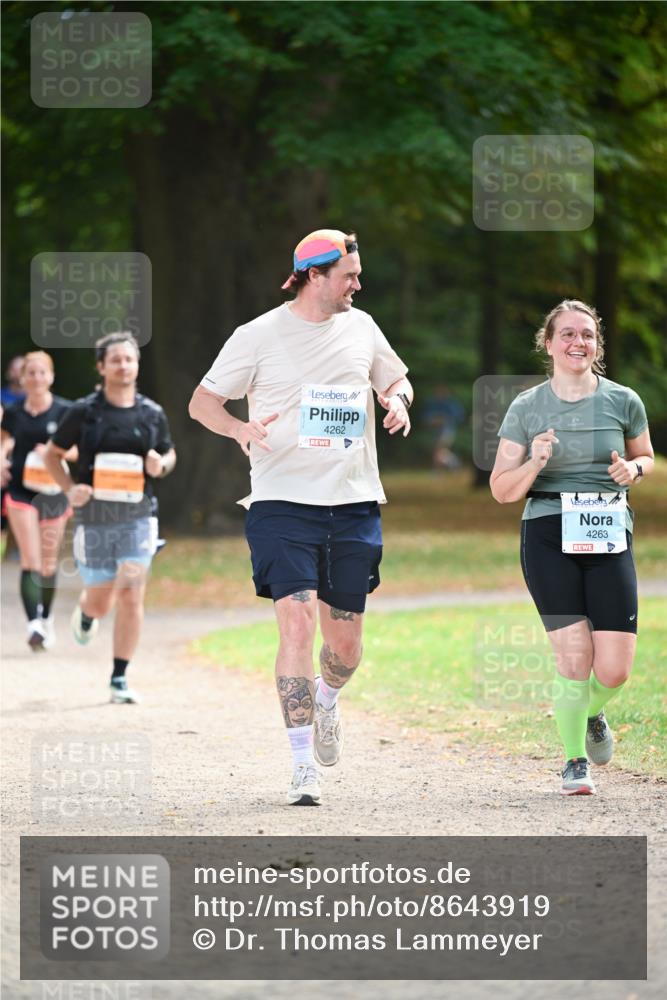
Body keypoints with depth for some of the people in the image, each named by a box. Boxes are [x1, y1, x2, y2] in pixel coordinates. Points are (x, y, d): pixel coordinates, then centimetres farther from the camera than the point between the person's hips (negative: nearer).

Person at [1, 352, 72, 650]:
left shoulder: (65, 411, -1)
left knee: (49, 563, 11)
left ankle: (46, 617, 34)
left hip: (53, 491, 0)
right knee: (30, 561, -12)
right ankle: (34, 624, -18)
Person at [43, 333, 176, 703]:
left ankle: (120, 679, -4)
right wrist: (70, 488, -9)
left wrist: (161, 465, -4)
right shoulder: (84, 412, -1)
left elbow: (170, 453, 20)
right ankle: (86, 613, 46)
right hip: (95, 517, -1)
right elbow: (53, 454, 8)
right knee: (101, 601, 7)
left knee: (131, 597, -13)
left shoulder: (153, 414, 5)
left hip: (138, 516, 1)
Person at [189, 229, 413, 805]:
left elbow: (396, 378, 26)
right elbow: (202, 401, 3)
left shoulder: (360, 327, 11)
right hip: (283, 502, -4)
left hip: (355, 503, 4)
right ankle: (304, 765, -12)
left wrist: (398, 400, 2)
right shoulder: (259, 336, -2)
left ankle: (326, 700, 43)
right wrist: (239, 429, -17)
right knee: (297, 621, -16)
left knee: (345, 639, 7)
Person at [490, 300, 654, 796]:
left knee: (615, 669, -5)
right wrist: (535, 462, -15)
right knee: (574, 657, -12)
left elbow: (647, 458, 21)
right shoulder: (527, 408, 2)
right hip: (549, 536, -1)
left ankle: (592, 713, 31)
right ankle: (575, 760, 10)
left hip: (609, 537, 1)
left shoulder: (624, 402, 4)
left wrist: (633, 468, -2)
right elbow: (502, 490, 4)